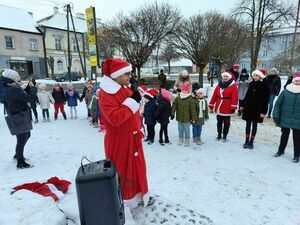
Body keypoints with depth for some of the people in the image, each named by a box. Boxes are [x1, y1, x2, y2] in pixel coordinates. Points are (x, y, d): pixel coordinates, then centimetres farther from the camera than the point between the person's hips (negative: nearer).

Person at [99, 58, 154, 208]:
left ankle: (138, 196, 41)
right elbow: (115, 119, -33)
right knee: (121, 171, 6)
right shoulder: (106, 94, -21)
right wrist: (132, 101, -29)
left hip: (132, 138, 9)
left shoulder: (125, 88, 8)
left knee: (137, 167, 20)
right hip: (119, 141, -9)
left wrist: (138, 129, 20)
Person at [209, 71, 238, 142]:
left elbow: (235, 97, -12)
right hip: (218, 107, 4)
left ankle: (224, 136, 19)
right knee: (219, 122, 12)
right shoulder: (219, 85, 9)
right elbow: (214, 95, 7)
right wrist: (211, 105, 5)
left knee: (226, 123, 6)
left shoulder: (233, 85, -5)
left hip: (227, 108, -4)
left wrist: (233, 107, -19)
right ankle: (219, 135, 26)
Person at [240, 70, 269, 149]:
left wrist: (263, 111, -14)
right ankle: (247, 141, 16)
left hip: (257, 109, -4)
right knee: (248, 124, 7)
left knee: (254, 125, 7)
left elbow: (265, 100, -10)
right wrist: (243, 105, 12)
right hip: (248, 108, 4)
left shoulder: (264, 86, -8)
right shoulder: (251, 84, 5)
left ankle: (251, 142, 17)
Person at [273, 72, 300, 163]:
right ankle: (281, 150, 34)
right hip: (285, 120, 0)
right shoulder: (285, 92, -2)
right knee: (284, 135, 16)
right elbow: (278, 104, 0)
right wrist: (276, 115, -6)